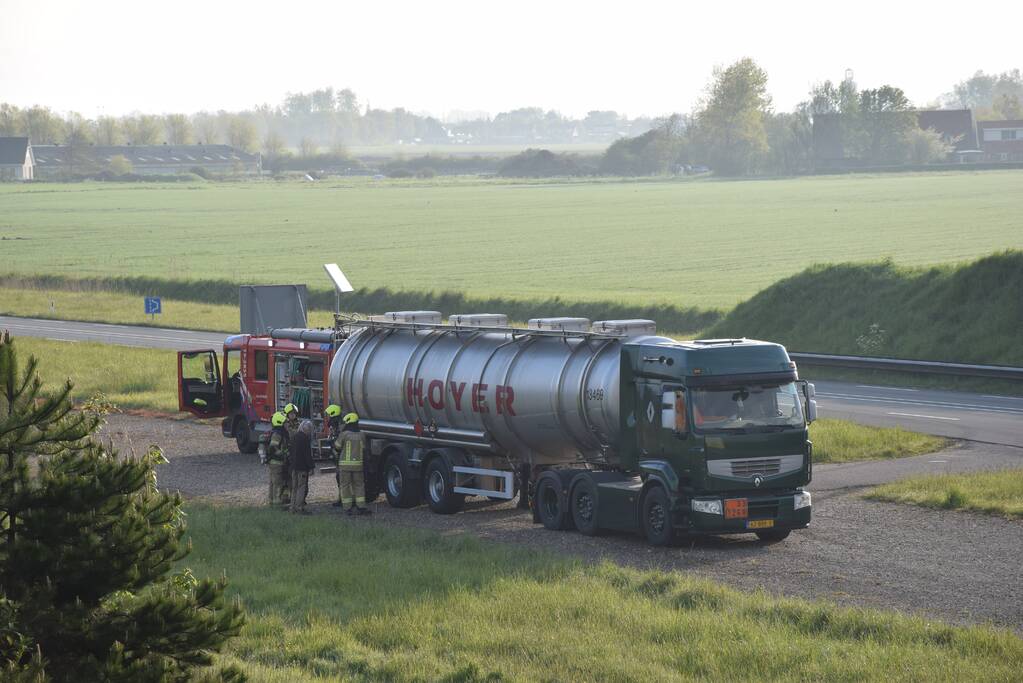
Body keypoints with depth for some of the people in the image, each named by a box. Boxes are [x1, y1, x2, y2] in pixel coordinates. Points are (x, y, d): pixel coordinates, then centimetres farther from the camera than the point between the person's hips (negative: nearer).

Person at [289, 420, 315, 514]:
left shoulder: (295, 437, 11)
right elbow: (308, 454, -16)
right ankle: (299, 508, -8)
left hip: (294, 466, 8)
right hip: (302, 467, -8)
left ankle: (293, 507, 18)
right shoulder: (305, 438, -15)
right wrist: (310, 467, -12)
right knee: (302, 487, -5)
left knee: (295, 487, 14)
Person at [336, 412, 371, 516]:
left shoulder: (344, 434, -10)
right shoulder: (361, 435, 2)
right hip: (358, 463, 3)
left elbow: (337, 446, 2)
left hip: (345, 463, -3)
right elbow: (363, 449, 11)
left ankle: (348, 507, 2)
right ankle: (361, 506, 5)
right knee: (359, 485, 11)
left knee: (345, 485, 5)